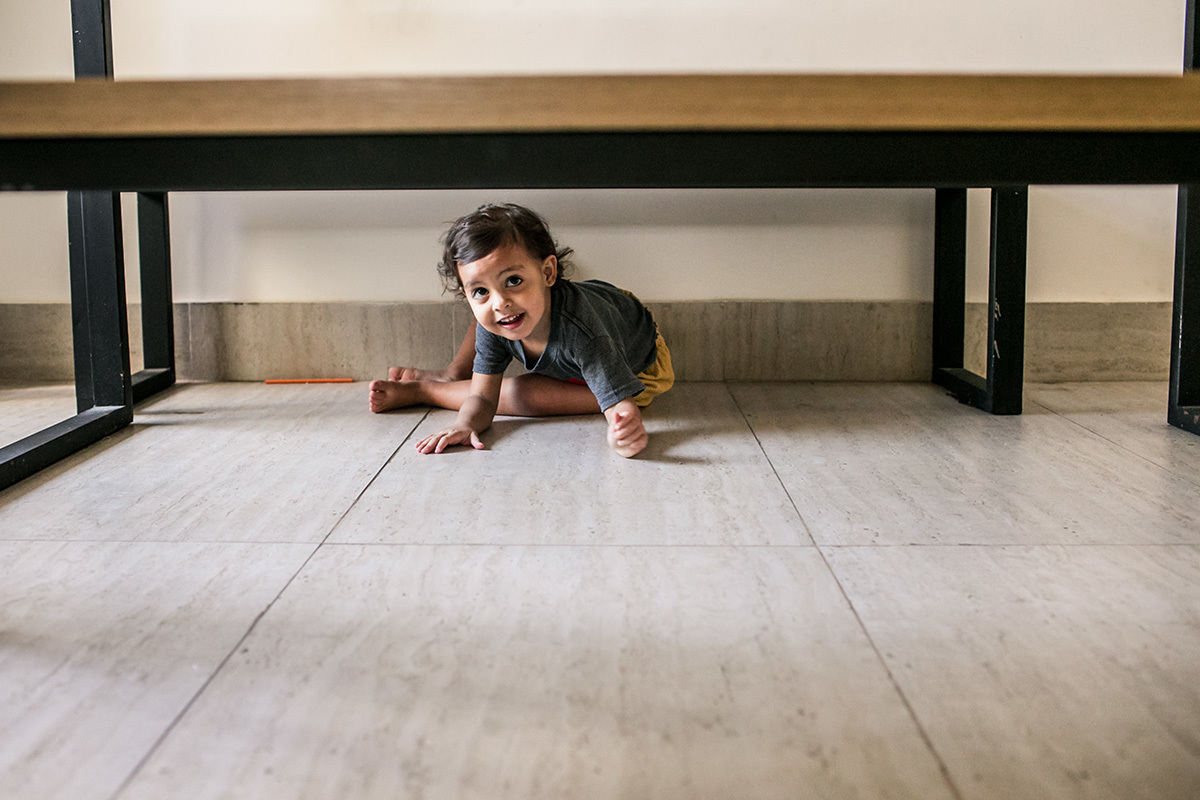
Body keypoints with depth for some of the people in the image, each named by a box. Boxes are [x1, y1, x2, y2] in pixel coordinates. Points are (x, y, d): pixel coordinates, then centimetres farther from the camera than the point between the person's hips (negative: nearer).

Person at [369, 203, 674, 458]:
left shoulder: (583, 333, -47)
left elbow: (621, 405, -48)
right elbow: (482, 398, -23)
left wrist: (623, 433, -73)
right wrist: (465, 424, -46)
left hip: (637, 367, -5)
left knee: (522, 394, -23)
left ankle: (421, 390, -1)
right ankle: (452, 376, 24)